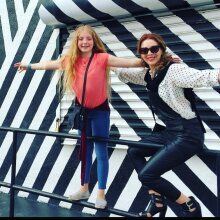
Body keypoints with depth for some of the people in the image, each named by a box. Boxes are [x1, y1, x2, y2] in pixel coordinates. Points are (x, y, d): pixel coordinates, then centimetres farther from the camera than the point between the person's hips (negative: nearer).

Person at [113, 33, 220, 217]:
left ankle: (190, 206, 9)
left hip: (187, 134, -9)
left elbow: (202, 77, -34)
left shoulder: (174, 70, -17)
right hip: (169, 131, 9)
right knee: (134, 151, 20)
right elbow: (124, 74, 26)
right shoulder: (146, 74, 8)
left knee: (147, 175, -11)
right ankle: (157, 200, 22)